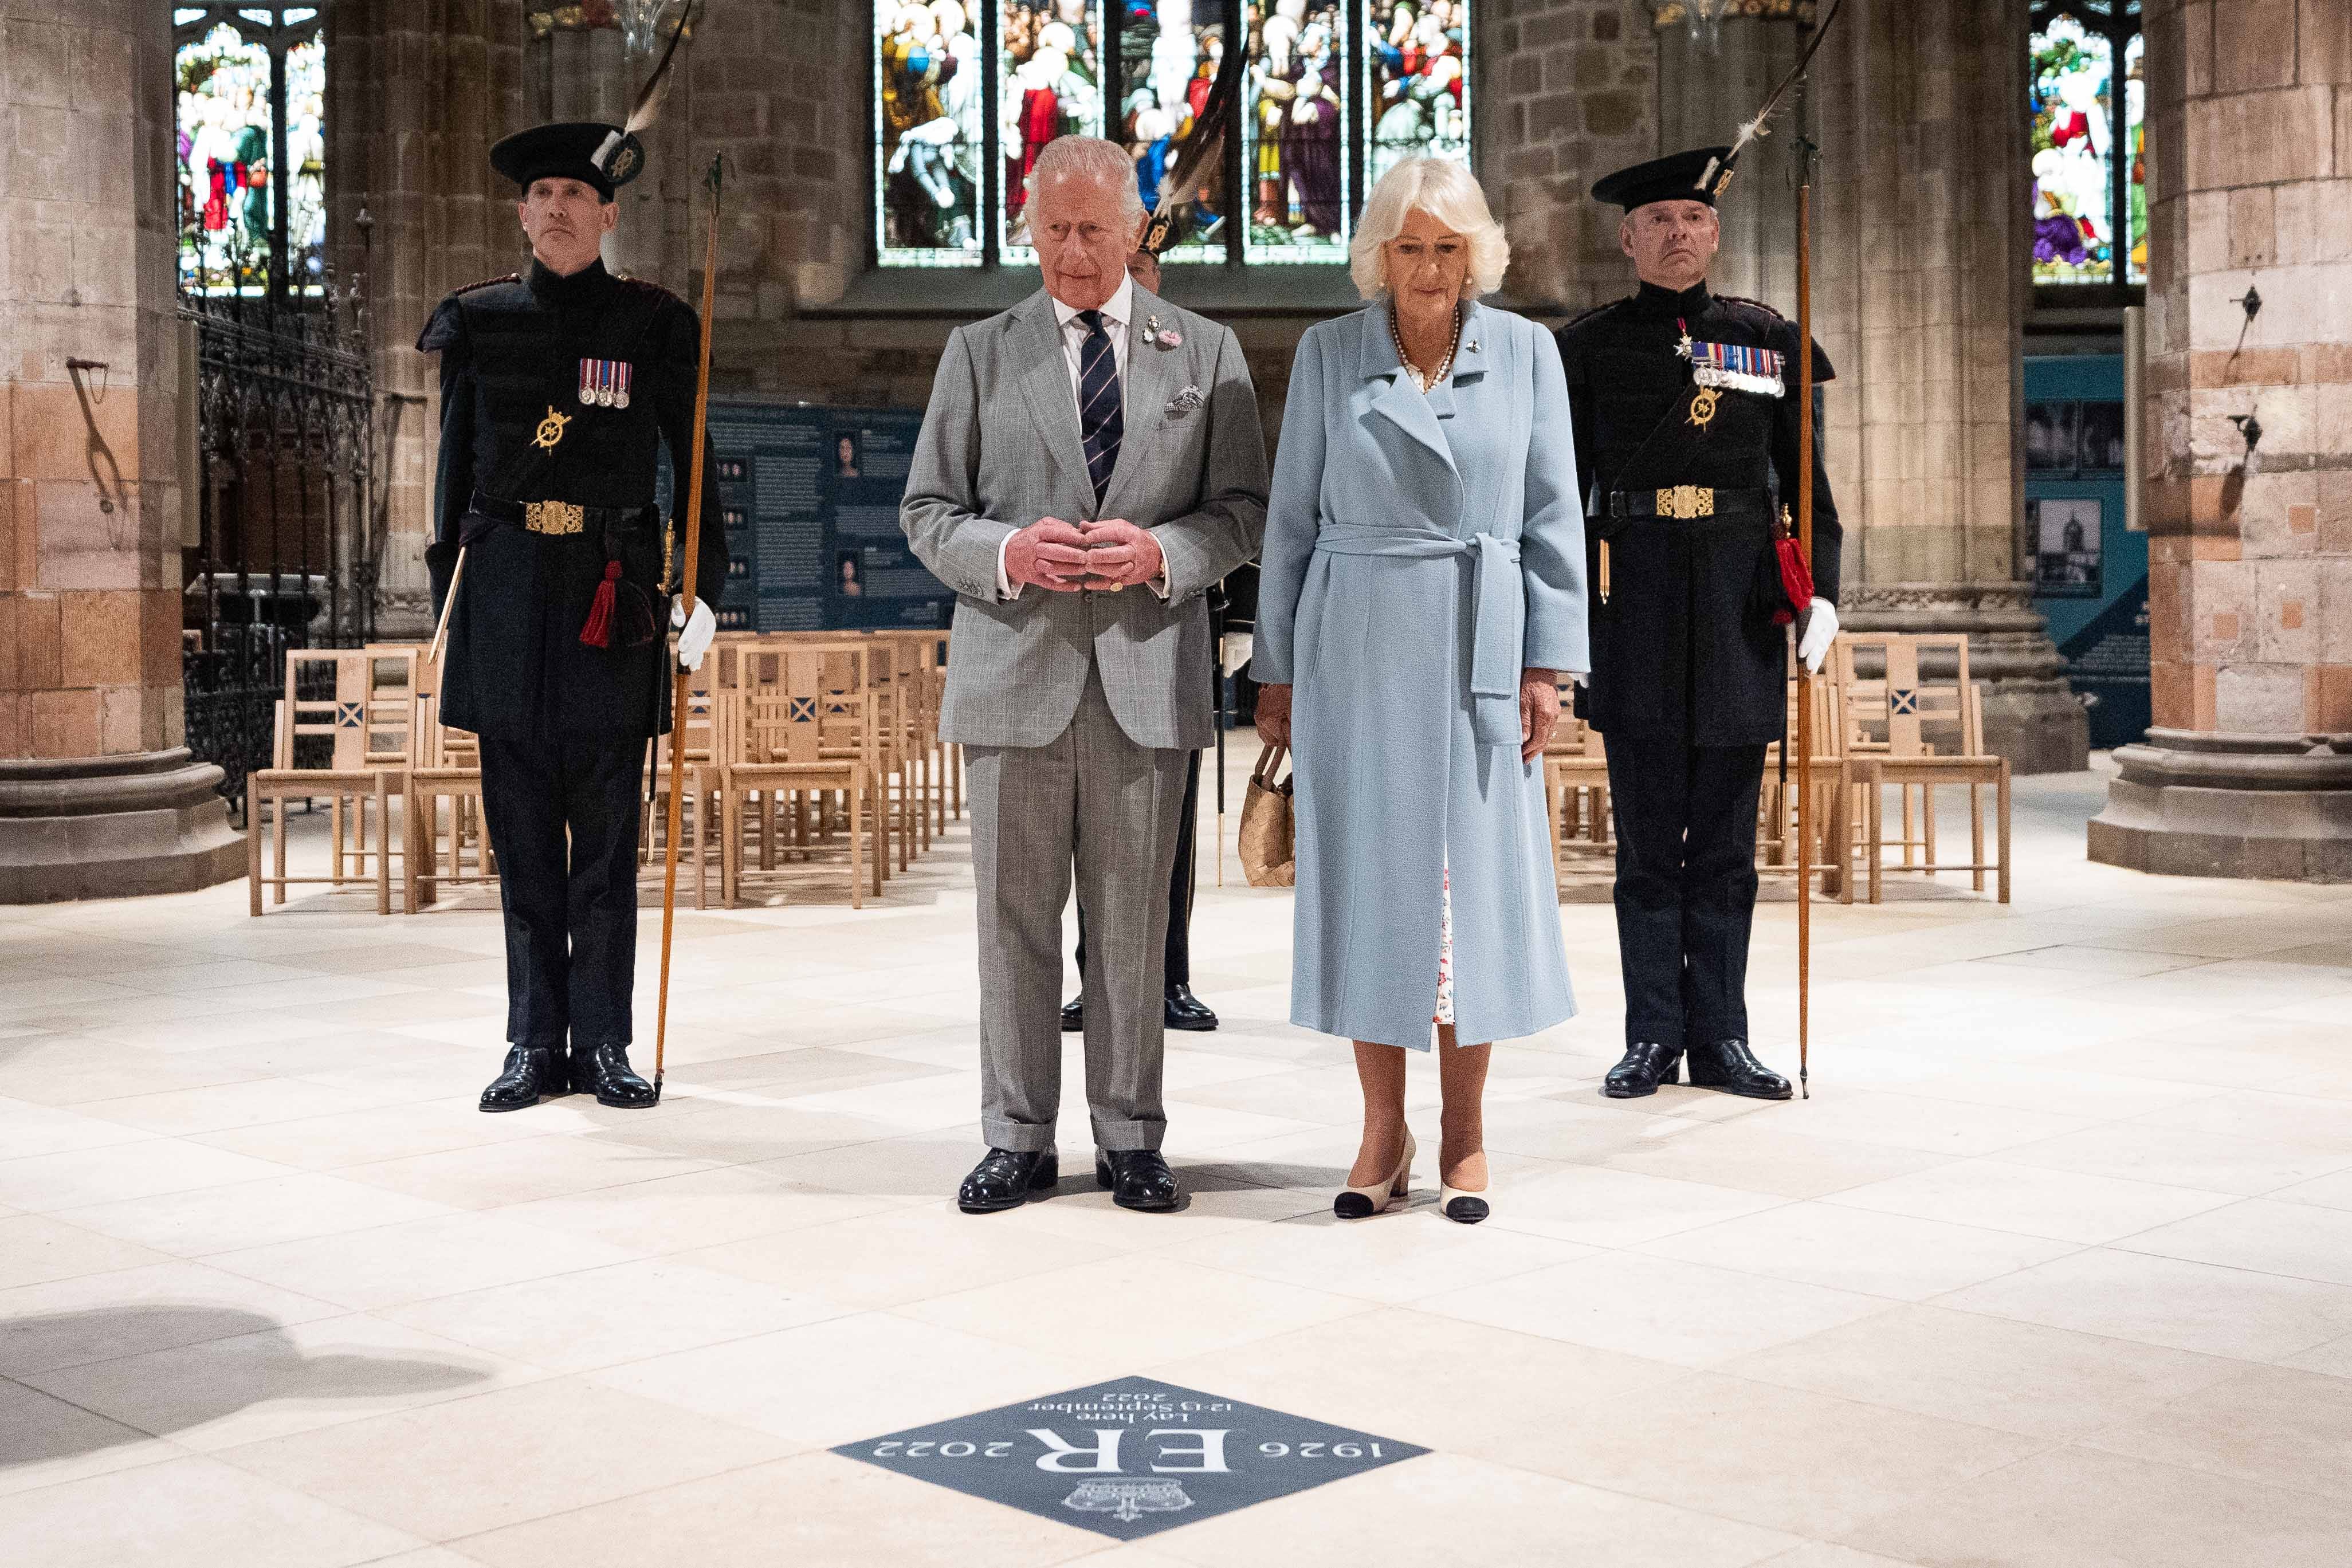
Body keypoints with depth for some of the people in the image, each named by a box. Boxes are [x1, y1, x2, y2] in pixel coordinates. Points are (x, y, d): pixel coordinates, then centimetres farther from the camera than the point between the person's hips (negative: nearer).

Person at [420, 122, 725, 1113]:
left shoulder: (654, 324, 5)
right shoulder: (478, 321, 10)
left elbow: (696, 462, 6)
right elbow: (454, 467, 12)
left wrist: (705, 590, -3)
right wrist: (444, 603, 9)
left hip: (614, 596, -1)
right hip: (507, 589, 2)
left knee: (606, 833, 2)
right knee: (522, 832, 5)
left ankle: (603, 1044, 9)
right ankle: (534, 1045, 12)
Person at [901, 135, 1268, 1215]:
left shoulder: (1206, 353, 10)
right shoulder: (980, 354, 10)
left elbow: (1242, 510, 7)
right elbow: (927, 511, 8)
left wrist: (1162, 551, -12)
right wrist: (1006, 552, -12)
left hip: (1146, 675, 0)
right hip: (1016, 674, 0)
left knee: (1133, 922, 5)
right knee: (1014, 920, 5)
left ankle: (1130, 1138, 17)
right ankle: (1018, 1139, 15)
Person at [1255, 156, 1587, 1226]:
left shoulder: (1525, 351, 5)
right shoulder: (1328, 354, 5)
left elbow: (1552, 517, 5)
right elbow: (1292, 519, 6)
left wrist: (1547, 663, -2)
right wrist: (1276, 672, 4)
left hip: (1477, 646, 0)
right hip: (1355, 645, 0)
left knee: (1478, 875, 2)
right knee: (1367, 877, 3)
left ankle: (1465, 1134, 14)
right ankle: (1382, 1133, 14)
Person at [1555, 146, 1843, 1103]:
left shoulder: (1766, 339, 11)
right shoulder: (1589, 347, 7)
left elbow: (1804, 475, 11)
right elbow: (1561, 487, 6)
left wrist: (1820, 591, 0)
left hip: (1742, 598, 1)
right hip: (1636, 597, -1)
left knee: (1725, 836, 5)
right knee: (1648, 834, 2)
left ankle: (1722, 1040, 12)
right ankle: (1653, 1036, 10)